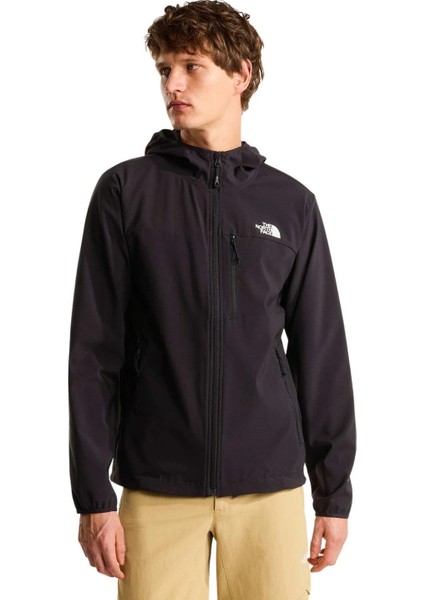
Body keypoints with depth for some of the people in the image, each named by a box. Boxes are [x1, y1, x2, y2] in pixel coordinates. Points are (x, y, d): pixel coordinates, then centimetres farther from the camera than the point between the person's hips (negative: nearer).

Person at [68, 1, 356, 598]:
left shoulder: (291, 203, 6)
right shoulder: (126, 190, 0)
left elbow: (321, 354, 8)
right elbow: (94, 352, -2)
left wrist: (334, 492, 6)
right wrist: (93, 494, -6)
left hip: (270, 485, 2)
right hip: (157, 489, -1)